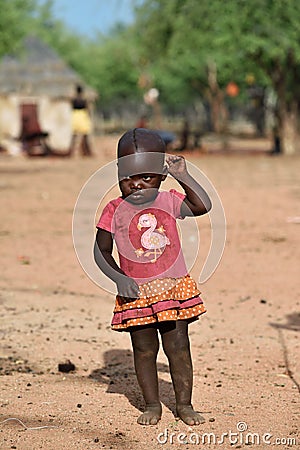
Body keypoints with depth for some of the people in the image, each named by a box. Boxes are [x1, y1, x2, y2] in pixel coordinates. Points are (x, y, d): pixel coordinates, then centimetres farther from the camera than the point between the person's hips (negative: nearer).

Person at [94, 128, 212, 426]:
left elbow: (203, 206, -13)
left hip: (174, 288, 1)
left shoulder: (169, 201, 1)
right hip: (135, 294, -1)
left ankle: (184, 404, 16)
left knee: (178, 347, 5)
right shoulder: (114, 211, -3)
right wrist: (118, 277, -14)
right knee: (144, 350, 6)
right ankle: (151, 405, 19)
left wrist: (184, 176, -19)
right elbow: (101, 251, 0)